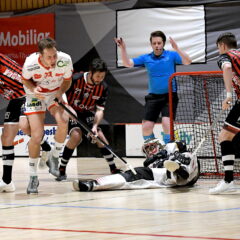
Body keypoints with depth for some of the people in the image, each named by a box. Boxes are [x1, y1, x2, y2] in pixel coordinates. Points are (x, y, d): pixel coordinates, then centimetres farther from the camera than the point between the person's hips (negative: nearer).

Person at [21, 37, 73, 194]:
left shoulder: (65, 60, -24)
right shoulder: (30, 63, -27)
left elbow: (67, 80, -4)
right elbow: (25, 80, -5)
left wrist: (61, 92, -23)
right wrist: (33, 89, -26)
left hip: (56, 94, 1)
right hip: (35, 95, -1)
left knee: (63, 121, -30)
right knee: (36, 136, -12)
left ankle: (54, 158, -4)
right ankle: (33, 177, 7)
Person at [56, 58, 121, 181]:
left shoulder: (103, 88, -11)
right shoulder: (75, 79, -24)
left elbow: (100, 110, -11)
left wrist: (95, 126, -27)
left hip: (87, 115, 4)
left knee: (100, 137, -5)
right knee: (76, 136, -27)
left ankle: (114, 169, 10)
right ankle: (62, 170, -16)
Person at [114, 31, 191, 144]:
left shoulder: (171, 55, -2)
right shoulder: (146, 58, 6)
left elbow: (187, 62, -15)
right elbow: (127, 63, 1)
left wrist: (176, 48, -30)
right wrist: (123, 49, -15)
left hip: (169, 96, -3)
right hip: (153, 97, 3)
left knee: (167, 123, -22)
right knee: (146, 127, -4)